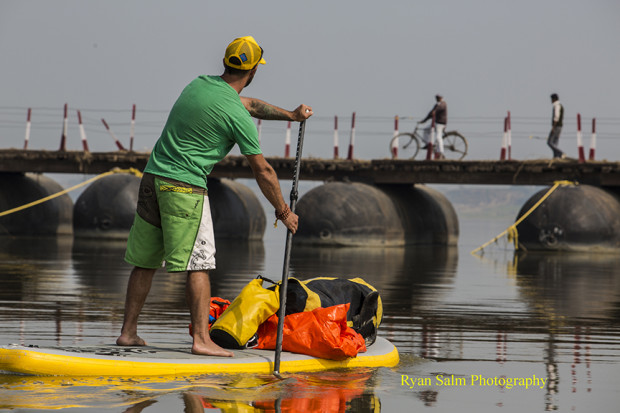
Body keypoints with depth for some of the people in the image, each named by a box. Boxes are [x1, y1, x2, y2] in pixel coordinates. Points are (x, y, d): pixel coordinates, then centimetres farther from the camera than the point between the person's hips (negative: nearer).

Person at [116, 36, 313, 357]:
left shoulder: (200, 84, 12)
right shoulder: (237, 117, -11)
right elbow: (262, 171, -5)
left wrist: (291, 115, 35)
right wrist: (283, 212, 7)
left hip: (152, 175, 8)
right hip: (185, 186, -8)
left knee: (144, 261, 12)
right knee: (198, 265, -7)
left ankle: (128, 331, 16)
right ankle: (201, 339, -13)